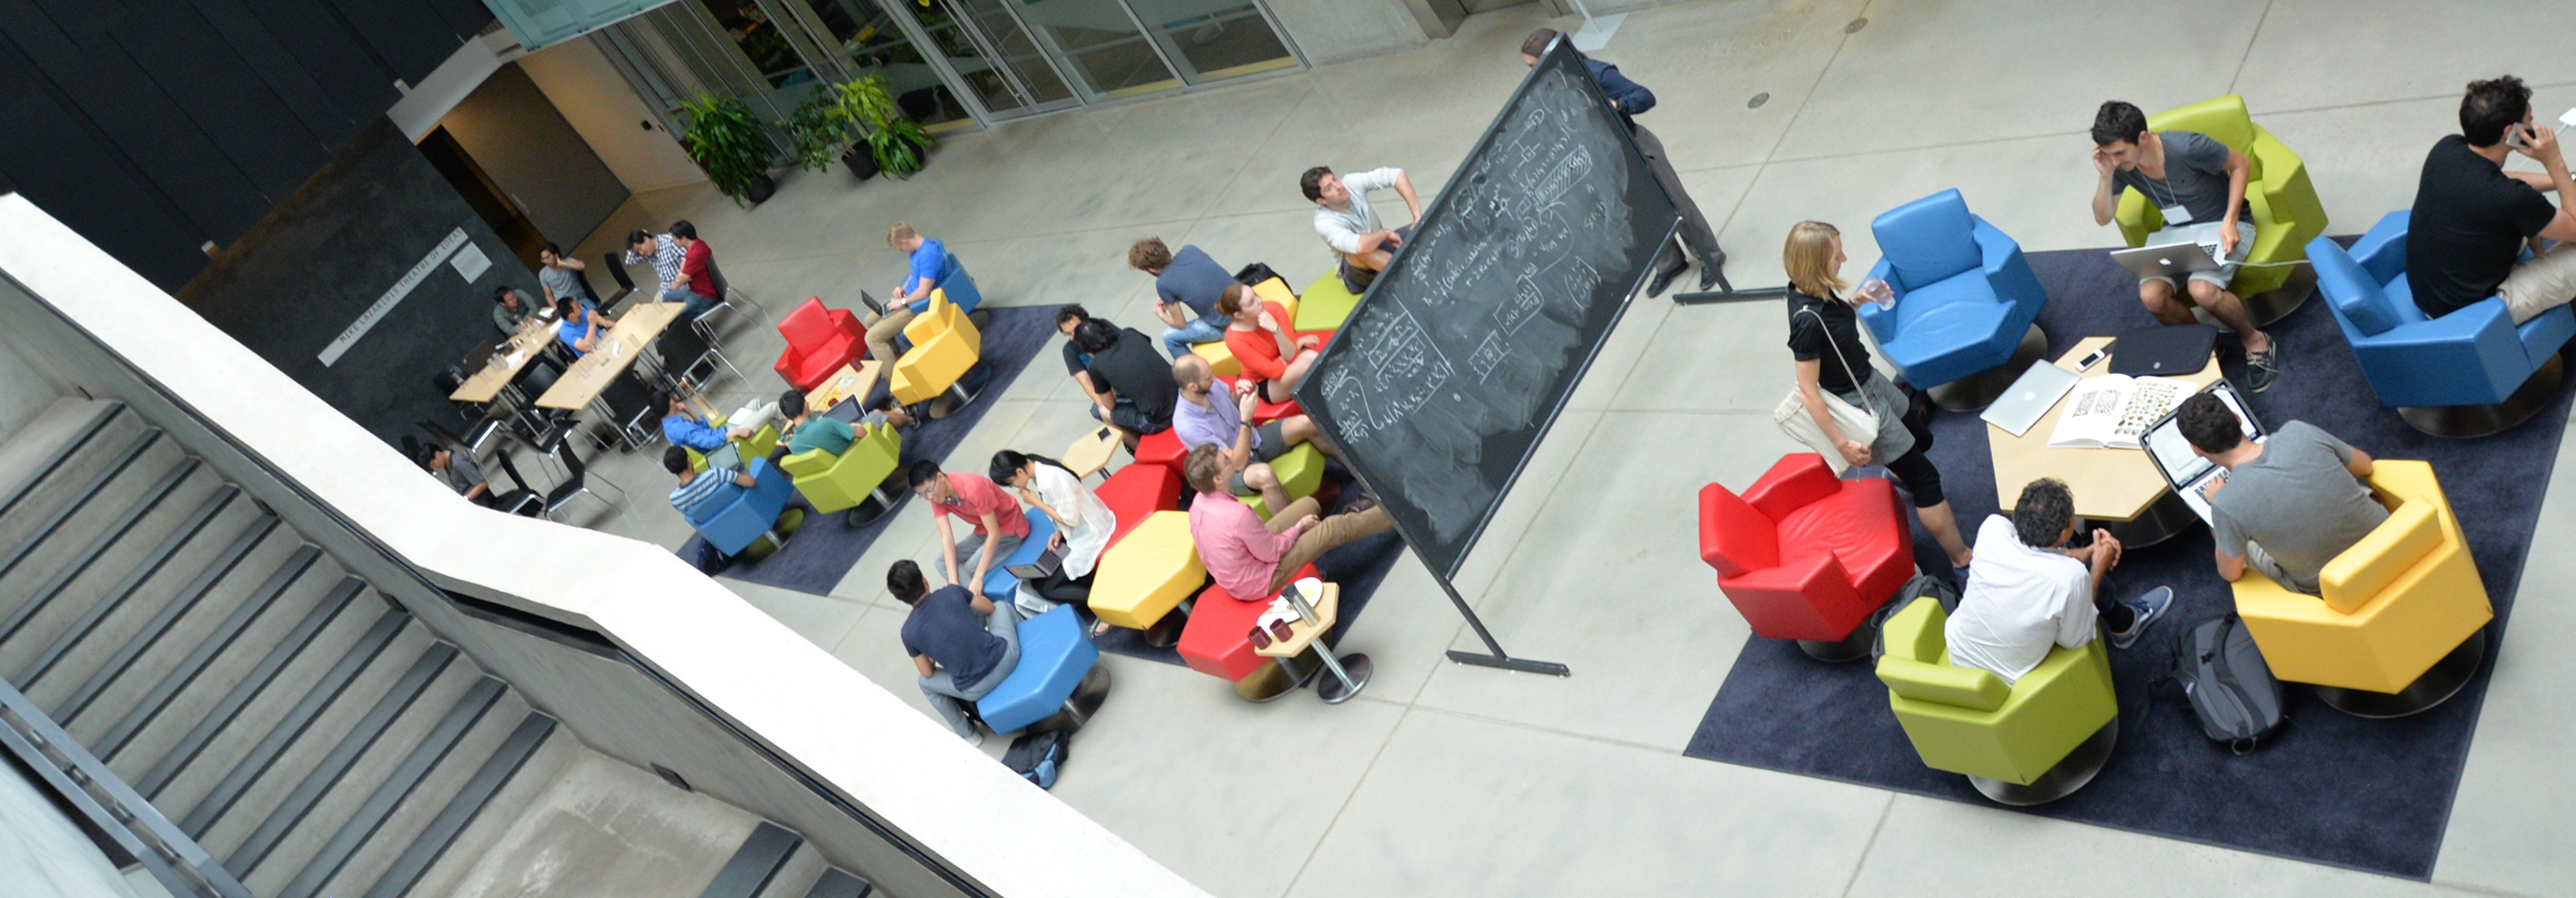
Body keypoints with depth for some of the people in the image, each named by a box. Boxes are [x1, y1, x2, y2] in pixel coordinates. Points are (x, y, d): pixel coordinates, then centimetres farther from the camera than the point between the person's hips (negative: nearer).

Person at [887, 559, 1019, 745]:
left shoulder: (909, 631, -4)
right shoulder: (952, 591, -2)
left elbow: (928, 673, 7)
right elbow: (990, 608, 15)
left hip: (978, 689, -2)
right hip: (1006, 656, 2)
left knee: (925, 683, 29)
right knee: (1002, 606, 29)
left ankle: (969, 735, 38)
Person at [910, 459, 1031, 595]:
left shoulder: (972, 488, -32)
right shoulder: (937, 495, -12)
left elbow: (994, 534, -28)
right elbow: (947, 537, -16)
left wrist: (978, 577, -30)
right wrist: (953, 581, -26)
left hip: (1010, 529, -7)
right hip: (984, 532, 7)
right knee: (942, 561, -9)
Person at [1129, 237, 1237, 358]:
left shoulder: (1163, 283, -13)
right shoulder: (1190, 250, 2)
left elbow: (1181, 324, -1)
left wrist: (1161, 315, 19)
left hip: (1224, 327, -6)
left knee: (1169, 336, 18)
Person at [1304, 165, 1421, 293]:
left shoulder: (1351, 183, -17)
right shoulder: (1324, 222, -30)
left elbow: (1397, 174, -19)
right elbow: (1359, 246, -48)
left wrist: (1417, 216, -26)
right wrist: (1385, 233, -29)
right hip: (1360, 272, -6)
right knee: (1357, 252, -40)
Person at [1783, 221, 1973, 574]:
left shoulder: (1811, 289, -11)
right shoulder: (1807, 321, -36)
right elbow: (1808, 390, -28)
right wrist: (1840, 442, -23)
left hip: (1870, 380, 9)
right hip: (1856, 403, -9)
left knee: (1922, 438, 32)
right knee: (1925, 477, 1)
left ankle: (1895, 476, 66)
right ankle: (1963, 562, 15)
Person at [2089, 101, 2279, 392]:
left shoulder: (2186, 148, -28)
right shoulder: (2120, 166, -14)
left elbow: (2240, 164, -13)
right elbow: (2103, 217, -6)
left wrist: (2230, 220, -21)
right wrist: (2106, 176, -24)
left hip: (2220, 224, -4)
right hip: (2176, 230, 5)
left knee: (2202, 290, -32)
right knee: (2151, 295, -24)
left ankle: (2256, 341, -2)